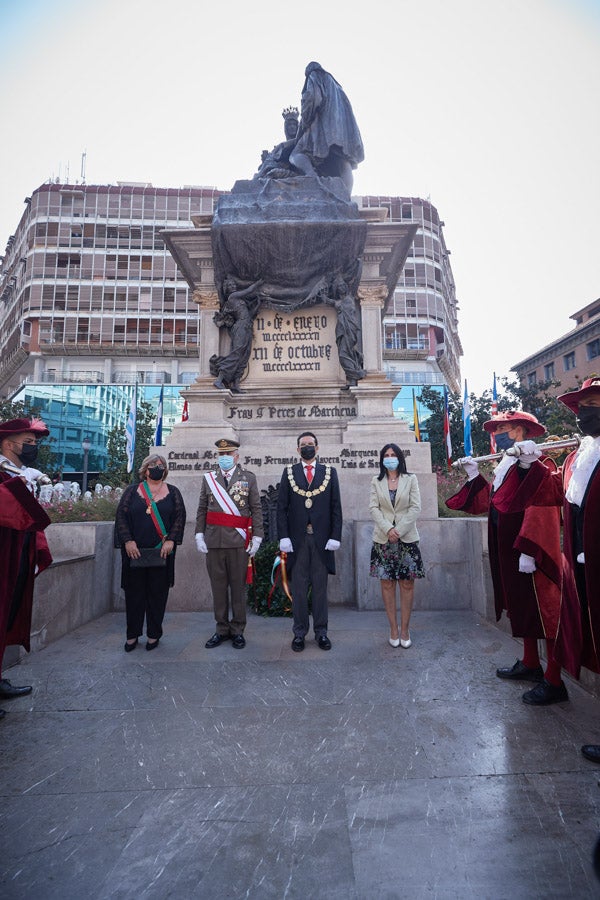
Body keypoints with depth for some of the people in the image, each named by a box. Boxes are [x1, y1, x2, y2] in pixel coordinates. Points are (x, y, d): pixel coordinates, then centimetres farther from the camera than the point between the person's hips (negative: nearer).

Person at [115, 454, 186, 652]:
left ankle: (154, 634, 20)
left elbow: (180, 516, 1)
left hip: (162, 552, 0)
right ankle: (132, 634, 23)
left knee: (158, 593, 6)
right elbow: (121, 515, 1)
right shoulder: (132, 491, 7)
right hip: (134, 551, 0)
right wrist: (128, 541, -9)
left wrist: (171, 540, -10)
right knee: (134, 592, 7)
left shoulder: (173, 492, 7)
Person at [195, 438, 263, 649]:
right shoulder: (208, 479, 9)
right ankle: (222, 630, 26)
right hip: (213, 542, 2)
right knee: (218, 587, 11)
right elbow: (202, 510, 10)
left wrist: (256, 536, -6)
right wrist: (199, 534, 2)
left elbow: (256, 509, 0)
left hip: (238, 542, -2)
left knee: (238, 587, 7)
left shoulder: (248, 478, 2)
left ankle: (238, 631, 22)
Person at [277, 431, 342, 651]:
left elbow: (336, 507, 4)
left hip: (322, 539, 0)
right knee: (298, 588, 7)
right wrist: (283, 537, -5)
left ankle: (321, 631, 21)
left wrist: (335, 536, -4)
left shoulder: (330, 472, 7)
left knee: (320, 587, 8)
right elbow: (281, 507, 3)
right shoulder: (289, 473, 7)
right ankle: (299, 632, 20)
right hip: (297, 539, 0)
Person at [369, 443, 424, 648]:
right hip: (383, 538, 1)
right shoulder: (376, 481, 6)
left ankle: (405, 629, 15)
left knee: (407, 585, 3)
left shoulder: (410, 479, 4)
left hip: (407, 538, -1)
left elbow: (416, 508, -3)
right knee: (387, 584, 4)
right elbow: (373, 508, 0)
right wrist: (388, 529, -14)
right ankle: (393, 629, 15)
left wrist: (399, 530, -12)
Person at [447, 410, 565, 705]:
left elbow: (540, 510, -24)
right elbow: (489, 503, 15)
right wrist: (474, 477, 9)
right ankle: (530, 664, 34)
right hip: (508, 552, 9)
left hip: (532, 556, -9)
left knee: (544, 610, 2)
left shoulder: (538, 464, -16)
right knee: (521, 606, 18)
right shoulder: (505, 466, 13)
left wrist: (529, 551, -27)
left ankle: (554, 682, 14)